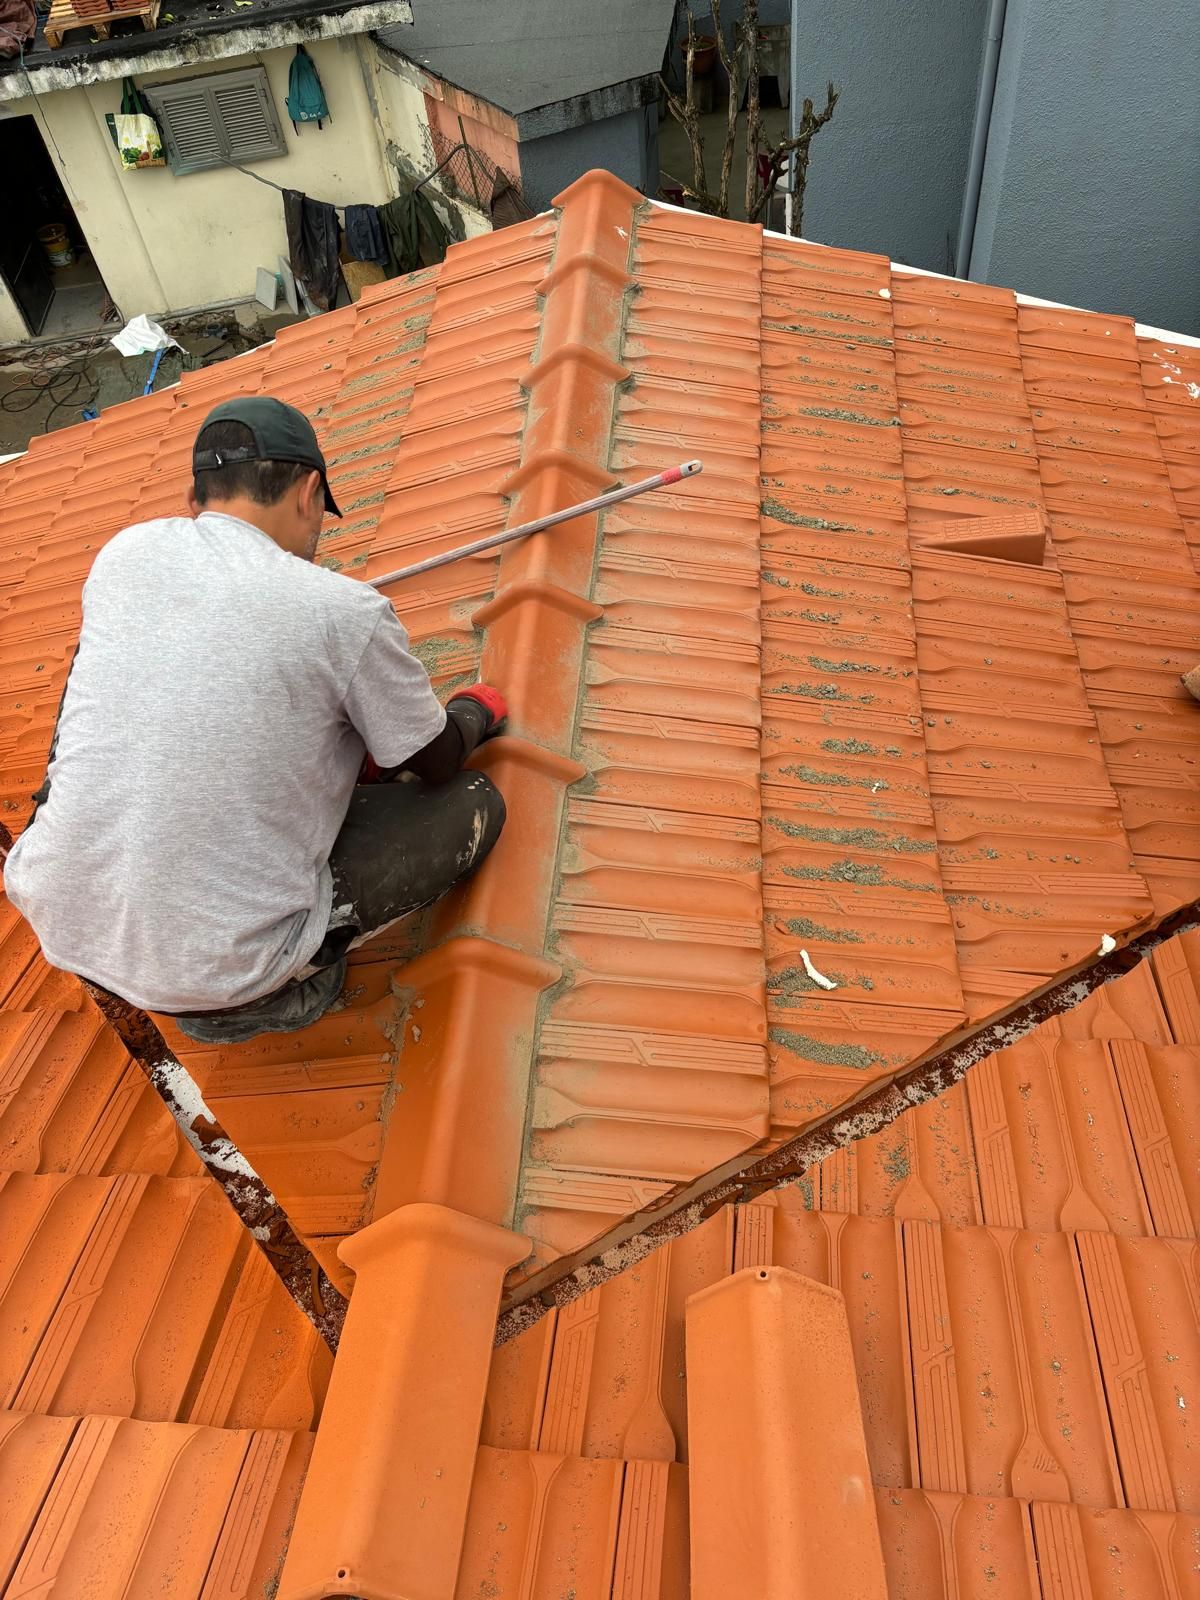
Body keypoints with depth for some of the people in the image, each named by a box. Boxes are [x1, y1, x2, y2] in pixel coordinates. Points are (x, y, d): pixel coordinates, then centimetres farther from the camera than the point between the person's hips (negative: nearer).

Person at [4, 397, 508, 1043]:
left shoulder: (123, 552, 3)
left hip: (56, 919, 6)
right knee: (476, 804, 6)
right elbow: (438, 763, 3)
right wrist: (476, 710, 25)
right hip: (215, 965, -5)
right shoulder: (349, 611, -12)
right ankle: (253, 999, 6)